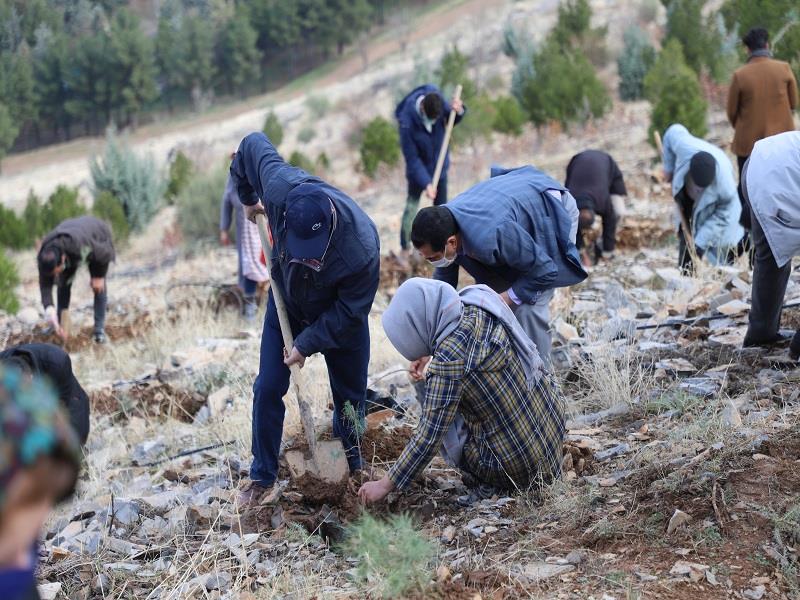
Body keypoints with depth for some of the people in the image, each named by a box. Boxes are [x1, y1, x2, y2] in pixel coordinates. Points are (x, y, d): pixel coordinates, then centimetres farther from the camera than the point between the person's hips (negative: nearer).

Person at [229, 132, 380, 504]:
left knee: (350, 394, 8)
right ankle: (262, 476, 12)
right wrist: (247, 198, 1)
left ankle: (351, 467, 29)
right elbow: (253, 145, -15)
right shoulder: (279, 189, -37)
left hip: (338, 314, -2)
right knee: (268, 389, 0)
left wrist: (307, 343, -23)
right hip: (287, 303, 2)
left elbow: (350, 312, -25)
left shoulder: (361, 247, -42)